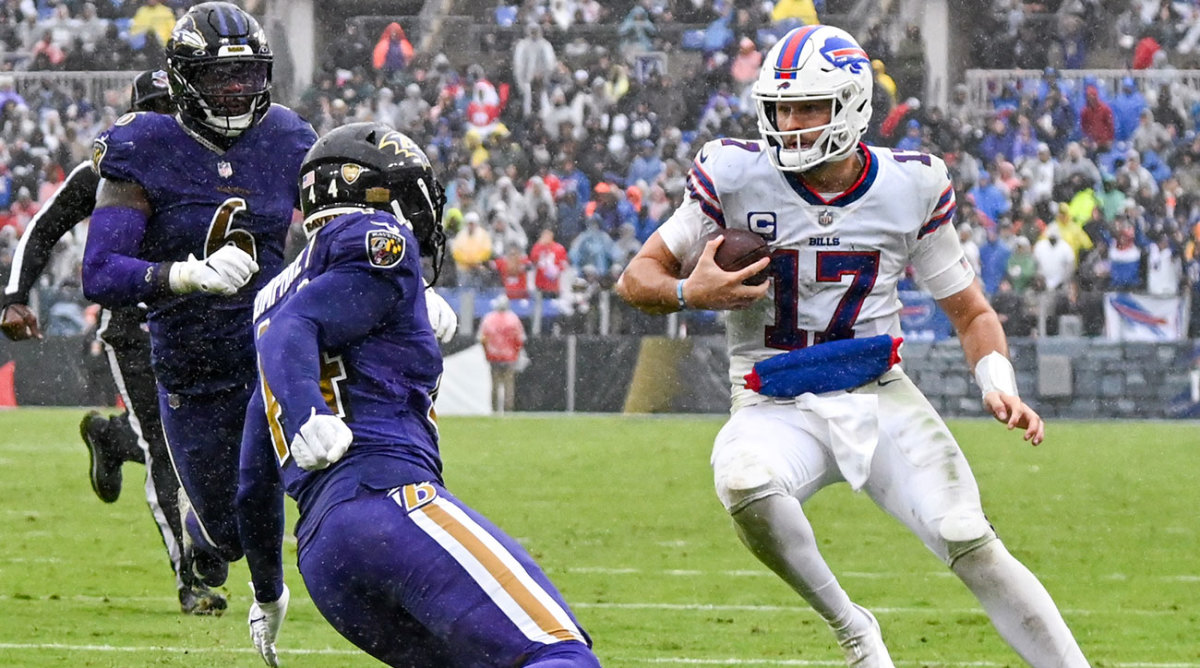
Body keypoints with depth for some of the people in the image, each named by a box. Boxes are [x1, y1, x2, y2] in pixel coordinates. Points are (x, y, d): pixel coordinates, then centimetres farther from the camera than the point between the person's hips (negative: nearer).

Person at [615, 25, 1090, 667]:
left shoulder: (910, 187, -1)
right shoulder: (736, 177, -6)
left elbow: (970, 311, 10)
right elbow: (638, 277, 3)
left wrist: (999, 386, -9)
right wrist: (689, 293, -20)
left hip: (877, 395, 1)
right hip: (776, 408, -1)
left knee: (974, 547, -16)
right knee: (746, 486, -35)